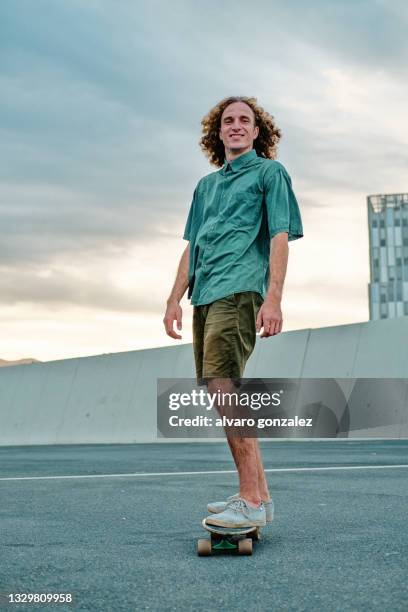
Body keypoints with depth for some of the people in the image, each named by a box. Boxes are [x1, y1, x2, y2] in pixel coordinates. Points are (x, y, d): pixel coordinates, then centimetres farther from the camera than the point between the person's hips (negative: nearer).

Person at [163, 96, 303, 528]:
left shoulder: (269, 172, 6)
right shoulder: (206, 185, 25)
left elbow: (279, 237, -4)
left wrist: (273, 298, -15)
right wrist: (175, 299, 15)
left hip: (239, 291, -8)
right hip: (205, 297, 8)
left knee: (223, 388, -19)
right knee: (223, 394, 7)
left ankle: (251, 502, -17)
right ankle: (258, 495, 14)